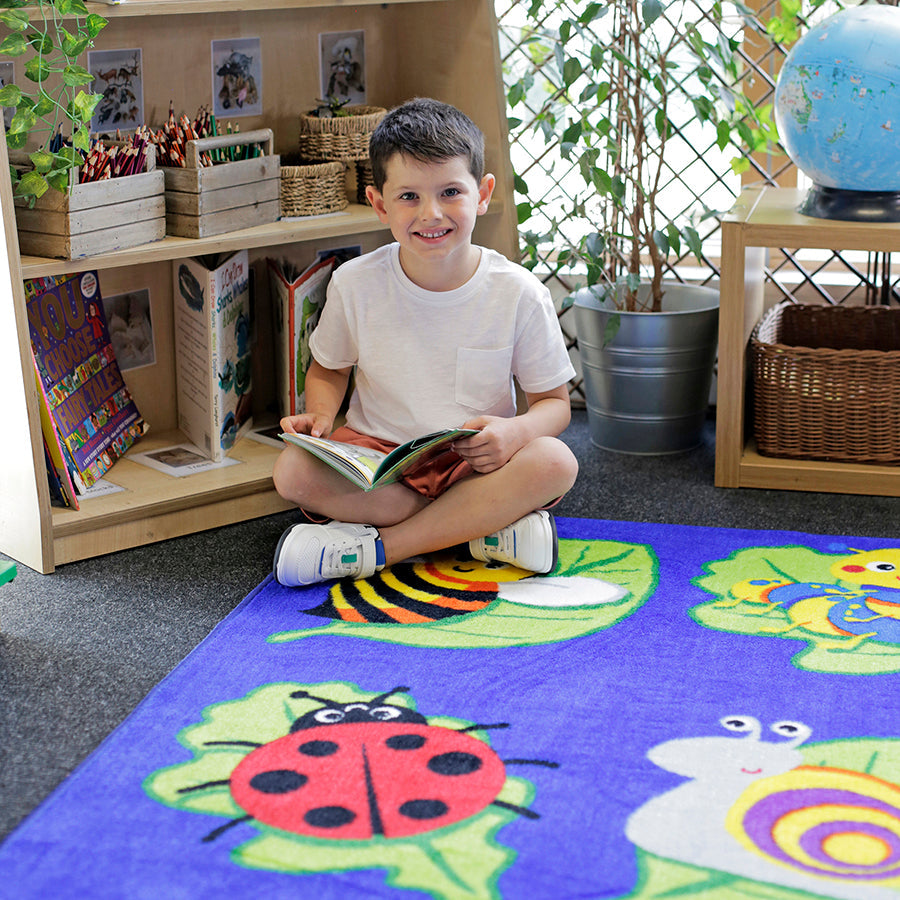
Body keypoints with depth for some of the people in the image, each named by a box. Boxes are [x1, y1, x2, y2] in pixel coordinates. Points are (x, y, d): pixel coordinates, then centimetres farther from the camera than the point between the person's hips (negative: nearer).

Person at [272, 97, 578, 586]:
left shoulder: (518, 293, -9)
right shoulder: (355, 284, -6)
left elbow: (552, 400, -1)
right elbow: (328, 368, 11)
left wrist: (514, 431, -25)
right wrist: (320, 416, -12)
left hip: (477, 463, -1)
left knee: (555, 463, -31)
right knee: (293, 470, -28)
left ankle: (373, 548, -25)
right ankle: (487, 525, -22)